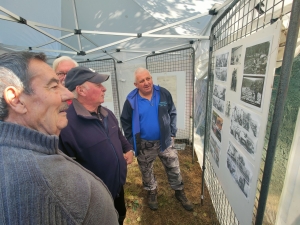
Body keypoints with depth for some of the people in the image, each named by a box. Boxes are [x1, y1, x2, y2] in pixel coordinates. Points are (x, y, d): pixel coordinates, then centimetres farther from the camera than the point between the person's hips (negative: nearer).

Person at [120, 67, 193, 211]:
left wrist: (172, 133, 0)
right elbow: (125, 122, -2)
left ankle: (179, 192, 42)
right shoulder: (131, 100, -14)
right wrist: (132, 141, -3)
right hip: (144, 144, 0)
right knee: (146, 171, 20)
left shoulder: (164, 94, -10)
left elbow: (172, 113, 3)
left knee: (174, 168, 15)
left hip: (165, 140, 1)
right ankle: (152, 192, 49)